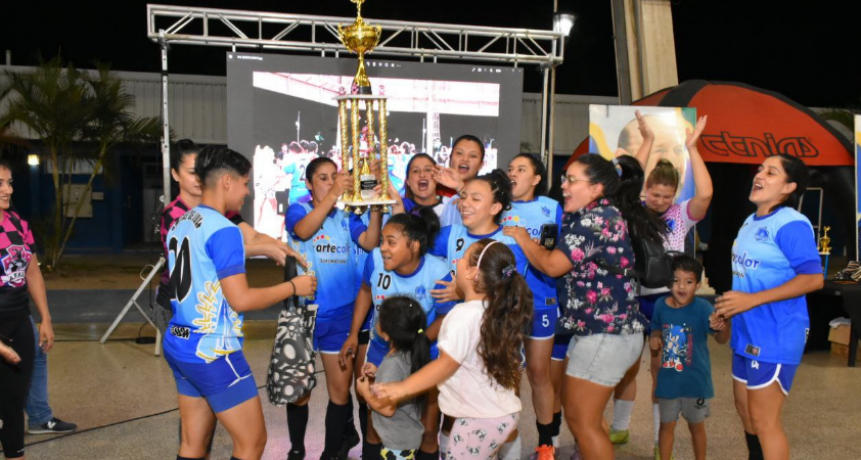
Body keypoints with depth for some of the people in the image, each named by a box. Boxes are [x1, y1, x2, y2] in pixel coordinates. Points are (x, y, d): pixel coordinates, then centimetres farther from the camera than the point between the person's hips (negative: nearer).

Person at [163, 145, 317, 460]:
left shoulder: (181, 224, 10)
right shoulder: (223, 230, -18)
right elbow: (241, 300, -21)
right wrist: (293, 287, -9)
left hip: (179, 346, 9)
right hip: (212, 352, -9)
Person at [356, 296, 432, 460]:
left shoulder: (393, 364, -28)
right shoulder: (411, 354, -3)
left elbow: (387, 408, -26)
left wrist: (365, 391, -12)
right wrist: (378, 374, 8)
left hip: (398, 441, -9)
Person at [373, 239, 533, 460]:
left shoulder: (464, 314, -21)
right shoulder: (498, 311, 5)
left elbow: (446, 365, -21)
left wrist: (402, 388, -19)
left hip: (481, 417, -9)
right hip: (503, 411, 9)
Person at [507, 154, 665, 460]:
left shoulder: (596, 219, -18)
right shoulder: (601, 214, 13)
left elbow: (552, 265, -19)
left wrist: (521, 236, -4)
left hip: (608, 334, -10)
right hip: (601, 330, 10)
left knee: (583, 419, 0)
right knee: (572, 407, 22)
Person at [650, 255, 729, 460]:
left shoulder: (702, 308, -19)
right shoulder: (661, 305, -7)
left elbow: (722, 339, -28)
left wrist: (722, 326, -50)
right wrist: (654, 339, -11)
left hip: (695, 380, -3)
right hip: (668, 380, 3)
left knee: (696, 425, 17)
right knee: (666, 425, 16)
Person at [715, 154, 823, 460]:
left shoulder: (790, 224, -16)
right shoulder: (751, 222, 12)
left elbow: (813, 278, -23)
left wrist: (752, 300, -25)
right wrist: (730, 307, 12)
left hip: (775, 334, -9)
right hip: (747, 332, 9)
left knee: (764, 419, -2)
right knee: (745, 409, 19)